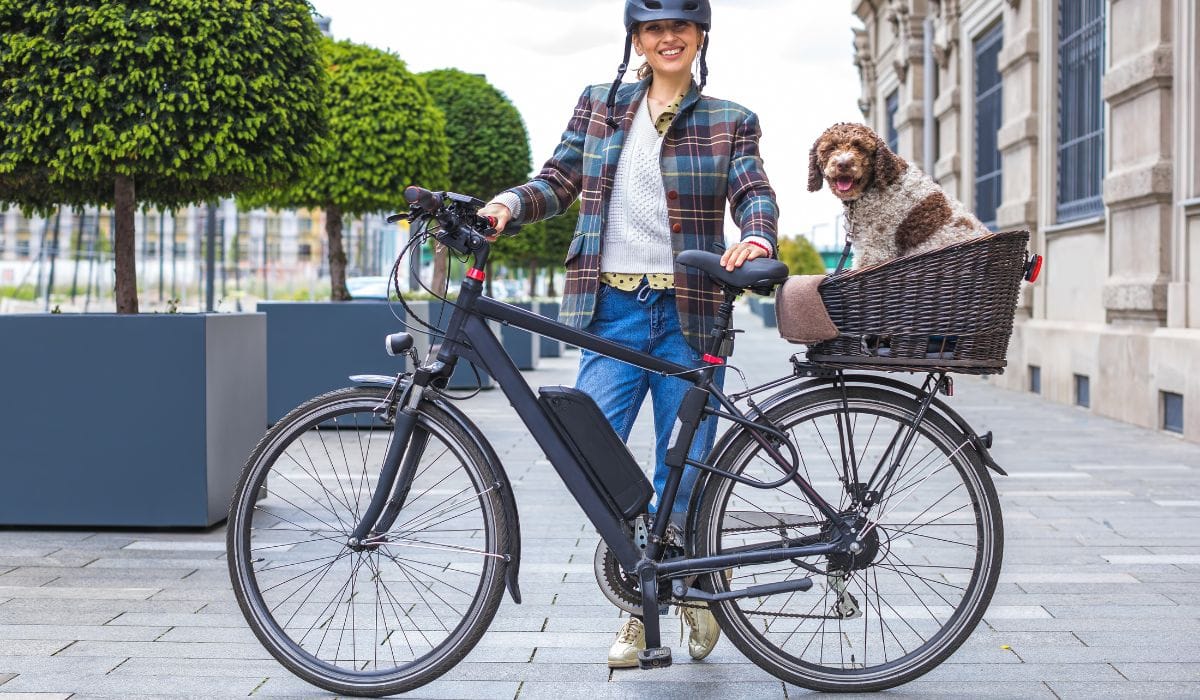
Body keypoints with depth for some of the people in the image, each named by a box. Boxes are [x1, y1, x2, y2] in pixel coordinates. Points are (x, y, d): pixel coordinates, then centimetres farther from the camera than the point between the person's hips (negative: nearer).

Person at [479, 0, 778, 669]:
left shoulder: (729, 122, 9)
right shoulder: (600, 106, 13)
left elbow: (755, 192, -2)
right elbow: (558, 182, 10)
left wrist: (757, 238, -25)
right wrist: (510, 203, -10)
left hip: (689, 314, -1)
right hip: (612, 311, 1)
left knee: (682, 475, 0)